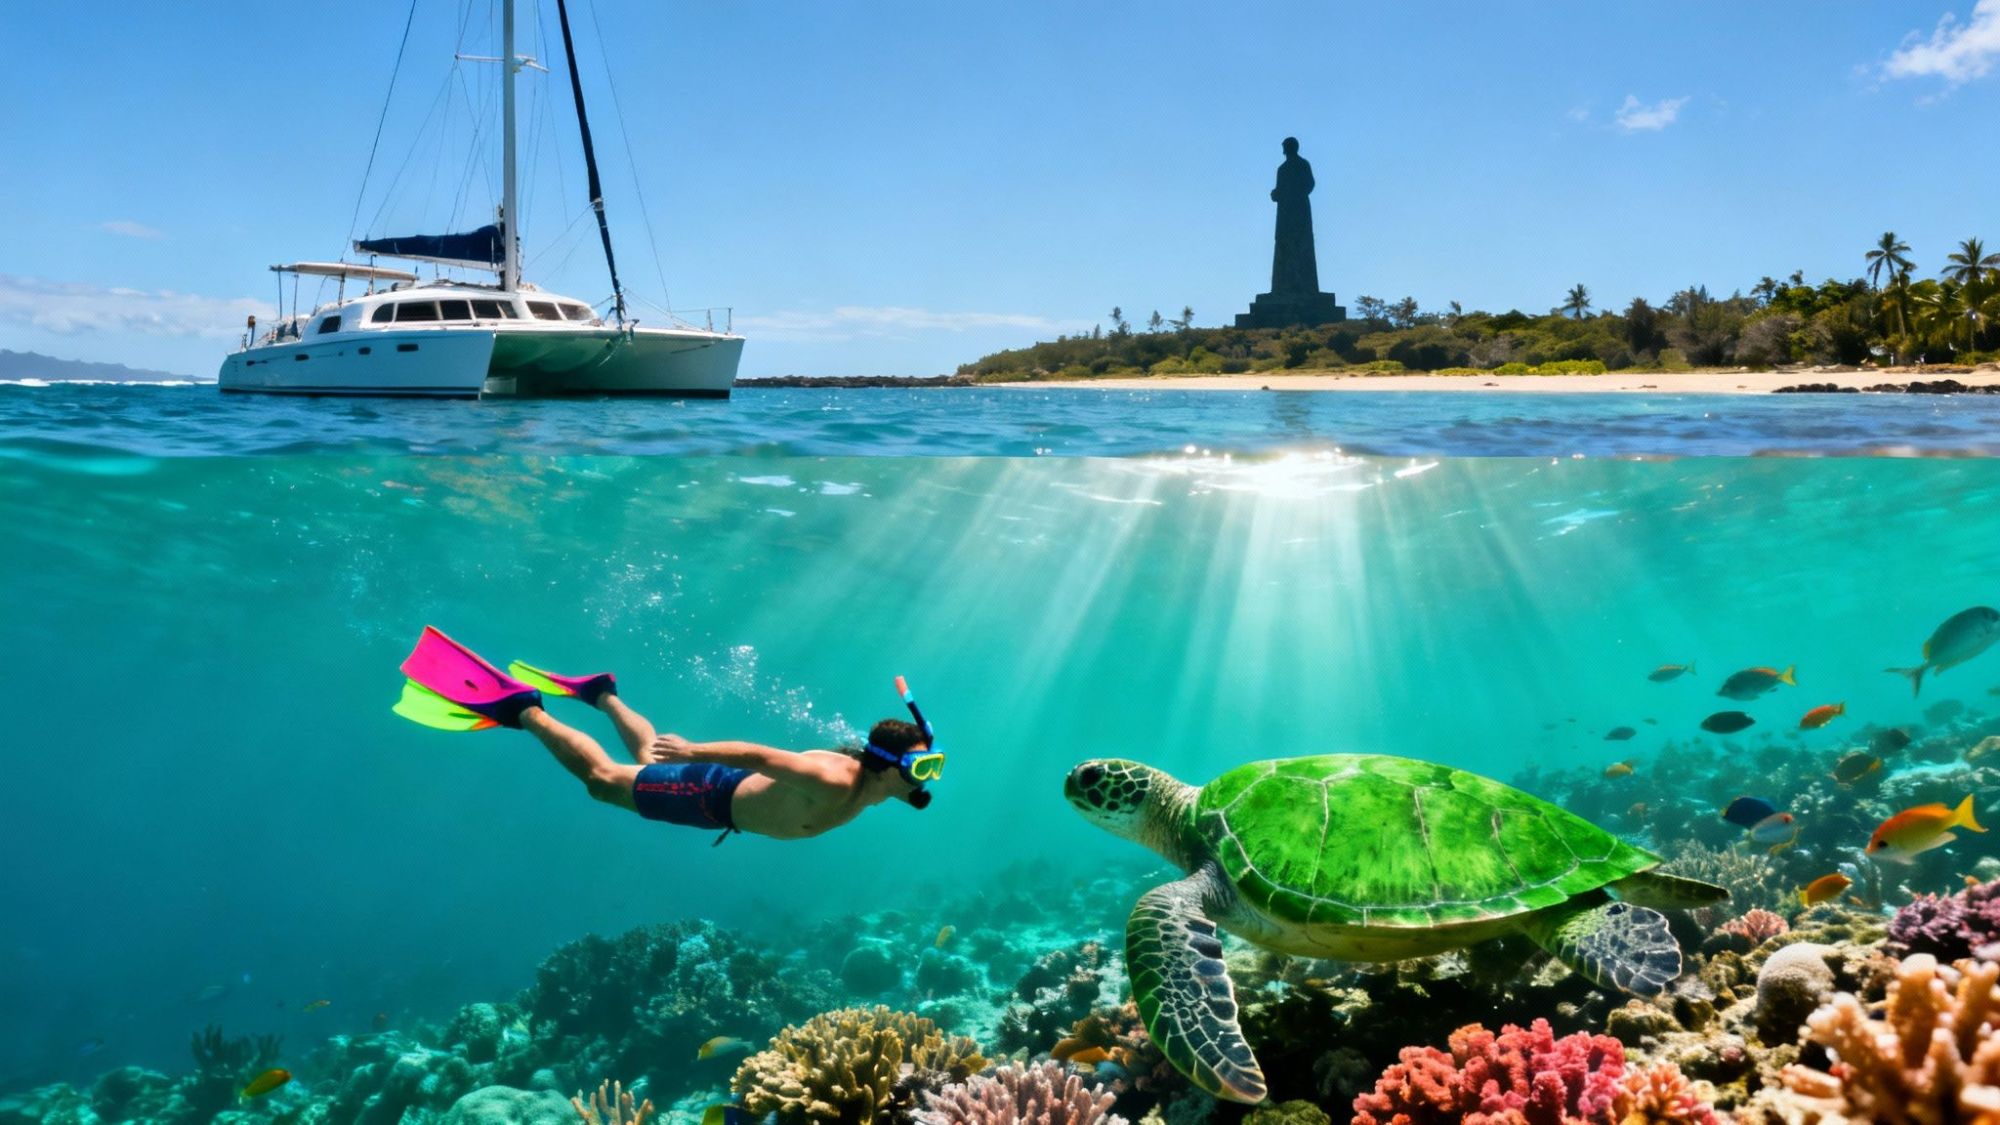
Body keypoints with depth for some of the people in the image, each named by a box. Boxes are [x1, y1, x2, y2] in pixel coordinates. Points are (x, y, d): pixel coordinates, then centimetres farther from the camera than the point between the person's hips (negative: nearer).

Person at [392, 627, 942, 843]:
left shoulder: (869, 782, -12)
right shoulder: (833, 782, -39)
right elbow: (758, 755, -37)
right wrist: (692, 751, -34)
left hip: (742, 796, 8)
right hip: (716, 796, -8)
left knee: (649, 759, 34)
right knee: (603, 777, 7)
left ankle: (602, 694, 49)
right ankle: (519, 707, 15)